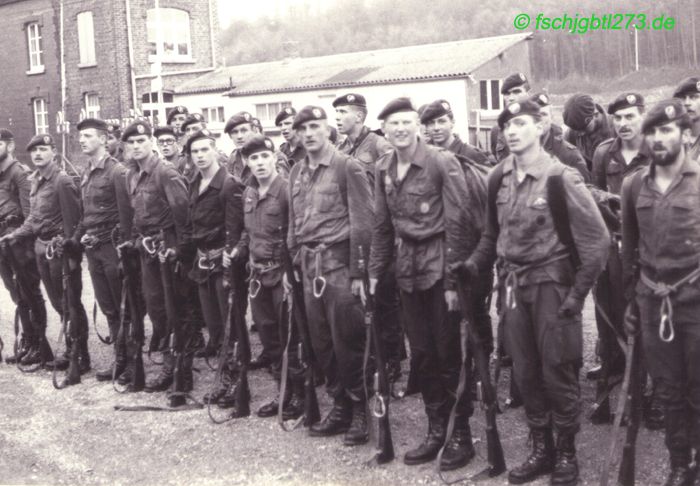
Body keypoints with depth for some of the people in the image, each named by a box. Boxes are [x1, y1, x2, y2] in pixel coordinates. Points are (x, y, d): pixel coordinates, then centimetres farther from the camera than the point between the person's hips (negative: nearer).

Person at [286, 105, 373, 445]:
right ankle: (340, 405, 23)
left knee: (347, 341, -3)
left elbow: (362, 223, -10)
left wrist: (358, 273, -13)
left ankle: (360, 410, 11)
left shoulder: (348, 167, -6)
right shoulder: (297, 173, 14)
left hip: (339, 262, -6)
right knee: (321, 341, 9)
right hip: (309, 264, 6)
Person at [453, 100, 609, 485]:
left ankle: (566, 453, 20)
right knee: (525, 373, 11)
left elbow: (596, 239, -11)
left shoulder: (560, 178, -13)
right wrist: (474, 264, 0)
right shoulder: (499, 179, 3)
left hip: (551, 284, -5)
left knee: (557, 373, 2)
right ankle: (541, 449, 26)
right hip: (513, 285, 5)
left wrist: (577, 293, -13)